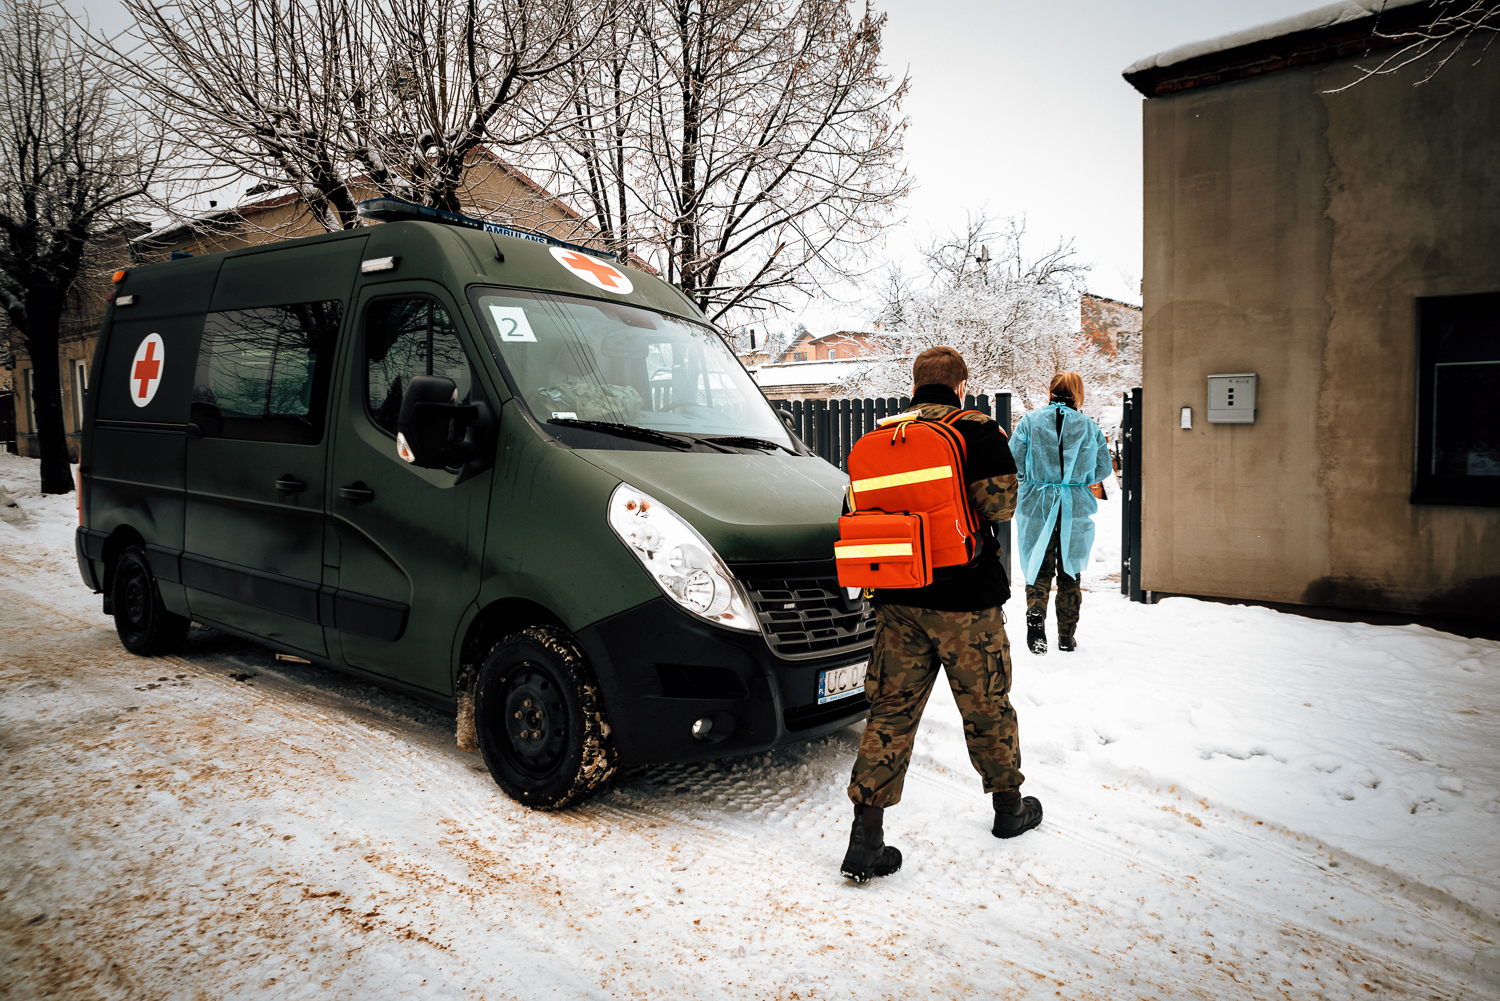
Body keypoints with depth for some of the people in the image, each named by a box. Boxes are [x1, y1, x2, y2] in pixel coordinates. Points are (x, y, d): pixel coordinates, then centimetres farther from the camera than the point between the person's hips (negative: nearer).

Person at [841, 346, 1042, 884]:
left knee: (891, 712, 5)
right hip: (966, 601, -3)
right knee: (986, 705, 14)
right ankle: (1010, 806, 34)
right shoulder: (978, 432, -4)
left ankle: (866, 839, 1)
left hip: (898, 602, 3)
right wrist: (999, 454, 5)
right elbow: (999, 505, -13)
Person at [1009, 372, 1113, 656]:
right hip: (1076, 509, 1)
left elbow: (1013, 462, -5)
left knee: (1038, 568, 9)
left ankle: (1036, 613, -19)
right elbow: (1103, 469, 7)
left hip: (1036, 505, -1)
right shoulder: (1090, 427, 1)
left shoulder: (1030, 422, -4)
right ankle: (1066, 636, 21)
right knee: (1069, 573, 14)